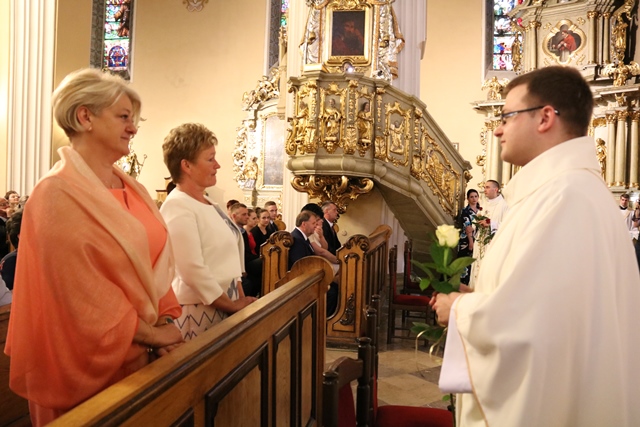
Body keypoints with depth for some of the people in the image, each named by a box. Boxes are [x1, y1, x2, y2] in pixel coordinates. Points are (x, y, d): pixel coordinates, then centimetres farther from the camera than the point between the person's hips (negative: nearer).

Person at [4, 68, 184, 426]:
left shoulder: (133, 190, 7)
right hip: (90, 359, -6)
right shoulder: (58, 193, -15)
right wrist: (150, 334, -12)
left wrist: (165, 320, -4)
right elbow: (81, 291, -19)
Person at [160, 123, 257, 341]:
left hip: (224, 305, 8)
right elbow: (193, 270, -23)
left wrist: (240, 298, 7)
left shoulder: (208, 203, 11)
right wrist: (233, 305, -15)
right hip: (199, 310, -8)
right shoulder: (177, 206, -16)